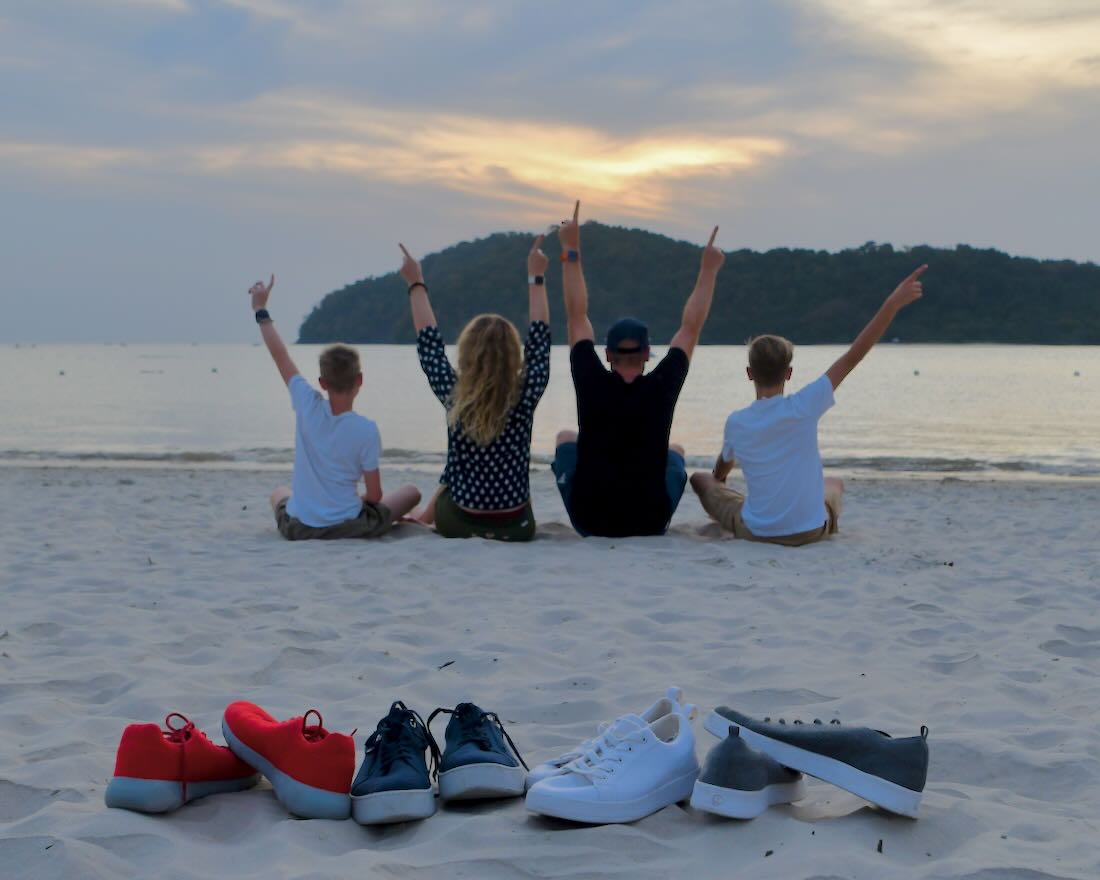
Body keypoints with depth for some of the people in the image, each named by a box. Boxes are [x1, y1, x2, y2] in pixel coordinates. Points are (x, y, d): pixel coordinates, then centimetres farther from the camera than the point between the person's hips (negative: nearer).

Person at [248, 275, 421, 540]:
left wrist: (261, 310, 13)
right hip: (349, 528, -3)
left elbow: (279, 355, 1)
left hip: (296, 528, 3)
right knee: (411, 492, 19)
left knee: (279, 493, 39)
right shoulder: (366, 430, -19)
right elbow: (375, 495, -12)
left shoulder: (308, 406, -13)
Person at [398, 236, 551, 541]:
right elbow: (539, 339, -3)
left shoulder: (454, 398, -17)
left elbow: (429, 343, -2)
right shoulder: (525, 398, -17)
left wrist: (416, 284, 11)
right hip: (517, 527, 1)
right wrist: (536, 277, 9)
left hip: (459, 524, -1)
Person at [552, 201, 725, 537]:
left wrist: (571, 251, 1)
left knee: (566, 438, 29)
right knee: (676, 450, 32)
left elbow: (577, 317, -4)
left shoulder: (591, 385, -14)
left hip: (589, 522, 0)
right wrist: (709, 270, 7)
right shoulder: (661, 389, -14)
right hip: (651, 524, 0)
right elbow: (690, 328, -2)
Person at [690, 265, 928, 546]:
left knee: (700, 479, 24)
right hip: (811, 530, 1)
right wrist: (892, 304, -16)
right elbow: (853, 356, -17)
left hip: (755, 531, 0)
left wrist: (716, 480, 38)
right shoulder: (803, 407, -16)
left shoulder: (736, 422, -8)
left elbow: (720, 471, 13)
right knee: (834, 483, 35)